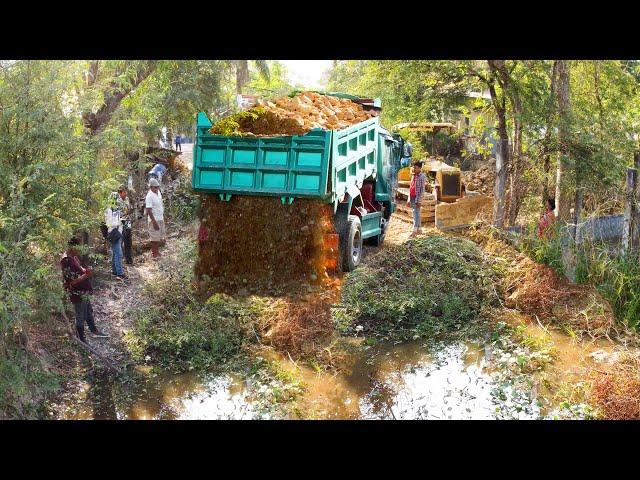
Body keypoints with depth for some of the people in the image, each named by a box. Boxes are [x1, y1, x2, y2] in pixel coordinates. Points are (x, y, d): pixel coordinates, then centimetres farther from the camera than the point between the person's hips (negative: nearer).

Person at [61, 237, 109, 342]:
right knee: (80, 317, 6)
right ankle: (81, 340, 22)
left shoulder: (74, 257, 2)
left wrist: (85, 270, -2)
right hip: (77, 294, -10)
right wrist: (86, 275, -27)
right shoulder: (66, 262, -28)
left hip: (83, 292, 10)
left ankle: (94, 331, 44)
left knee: (89, 312, 26)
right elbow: (72, 281, -27)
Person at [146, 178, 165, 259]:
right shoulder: (150, 196, -20)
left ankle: (157, 251, 31)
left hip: (161, 219, 8)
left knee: (159, 237, 18)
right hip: (154, 220, -8)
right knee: (155, 238, 2)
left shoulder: (158, 192, 5)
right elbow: (149, 211, -22)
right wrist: (154, 222, -24)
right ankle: (154, 254, 13)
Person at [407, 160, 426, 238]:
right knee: (416, 214, 12)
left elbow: (422, 189, -14)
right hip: (412, 197, 8)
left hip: (417, 198, -8)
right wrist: (409, 199, 17)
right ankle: (419, 230, 19)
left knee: (416, 214, -11)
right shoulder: (413, 176, 16)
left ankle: (414, 231, -14)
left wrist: (419, 201, -18)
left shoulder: (422, 177, -9)